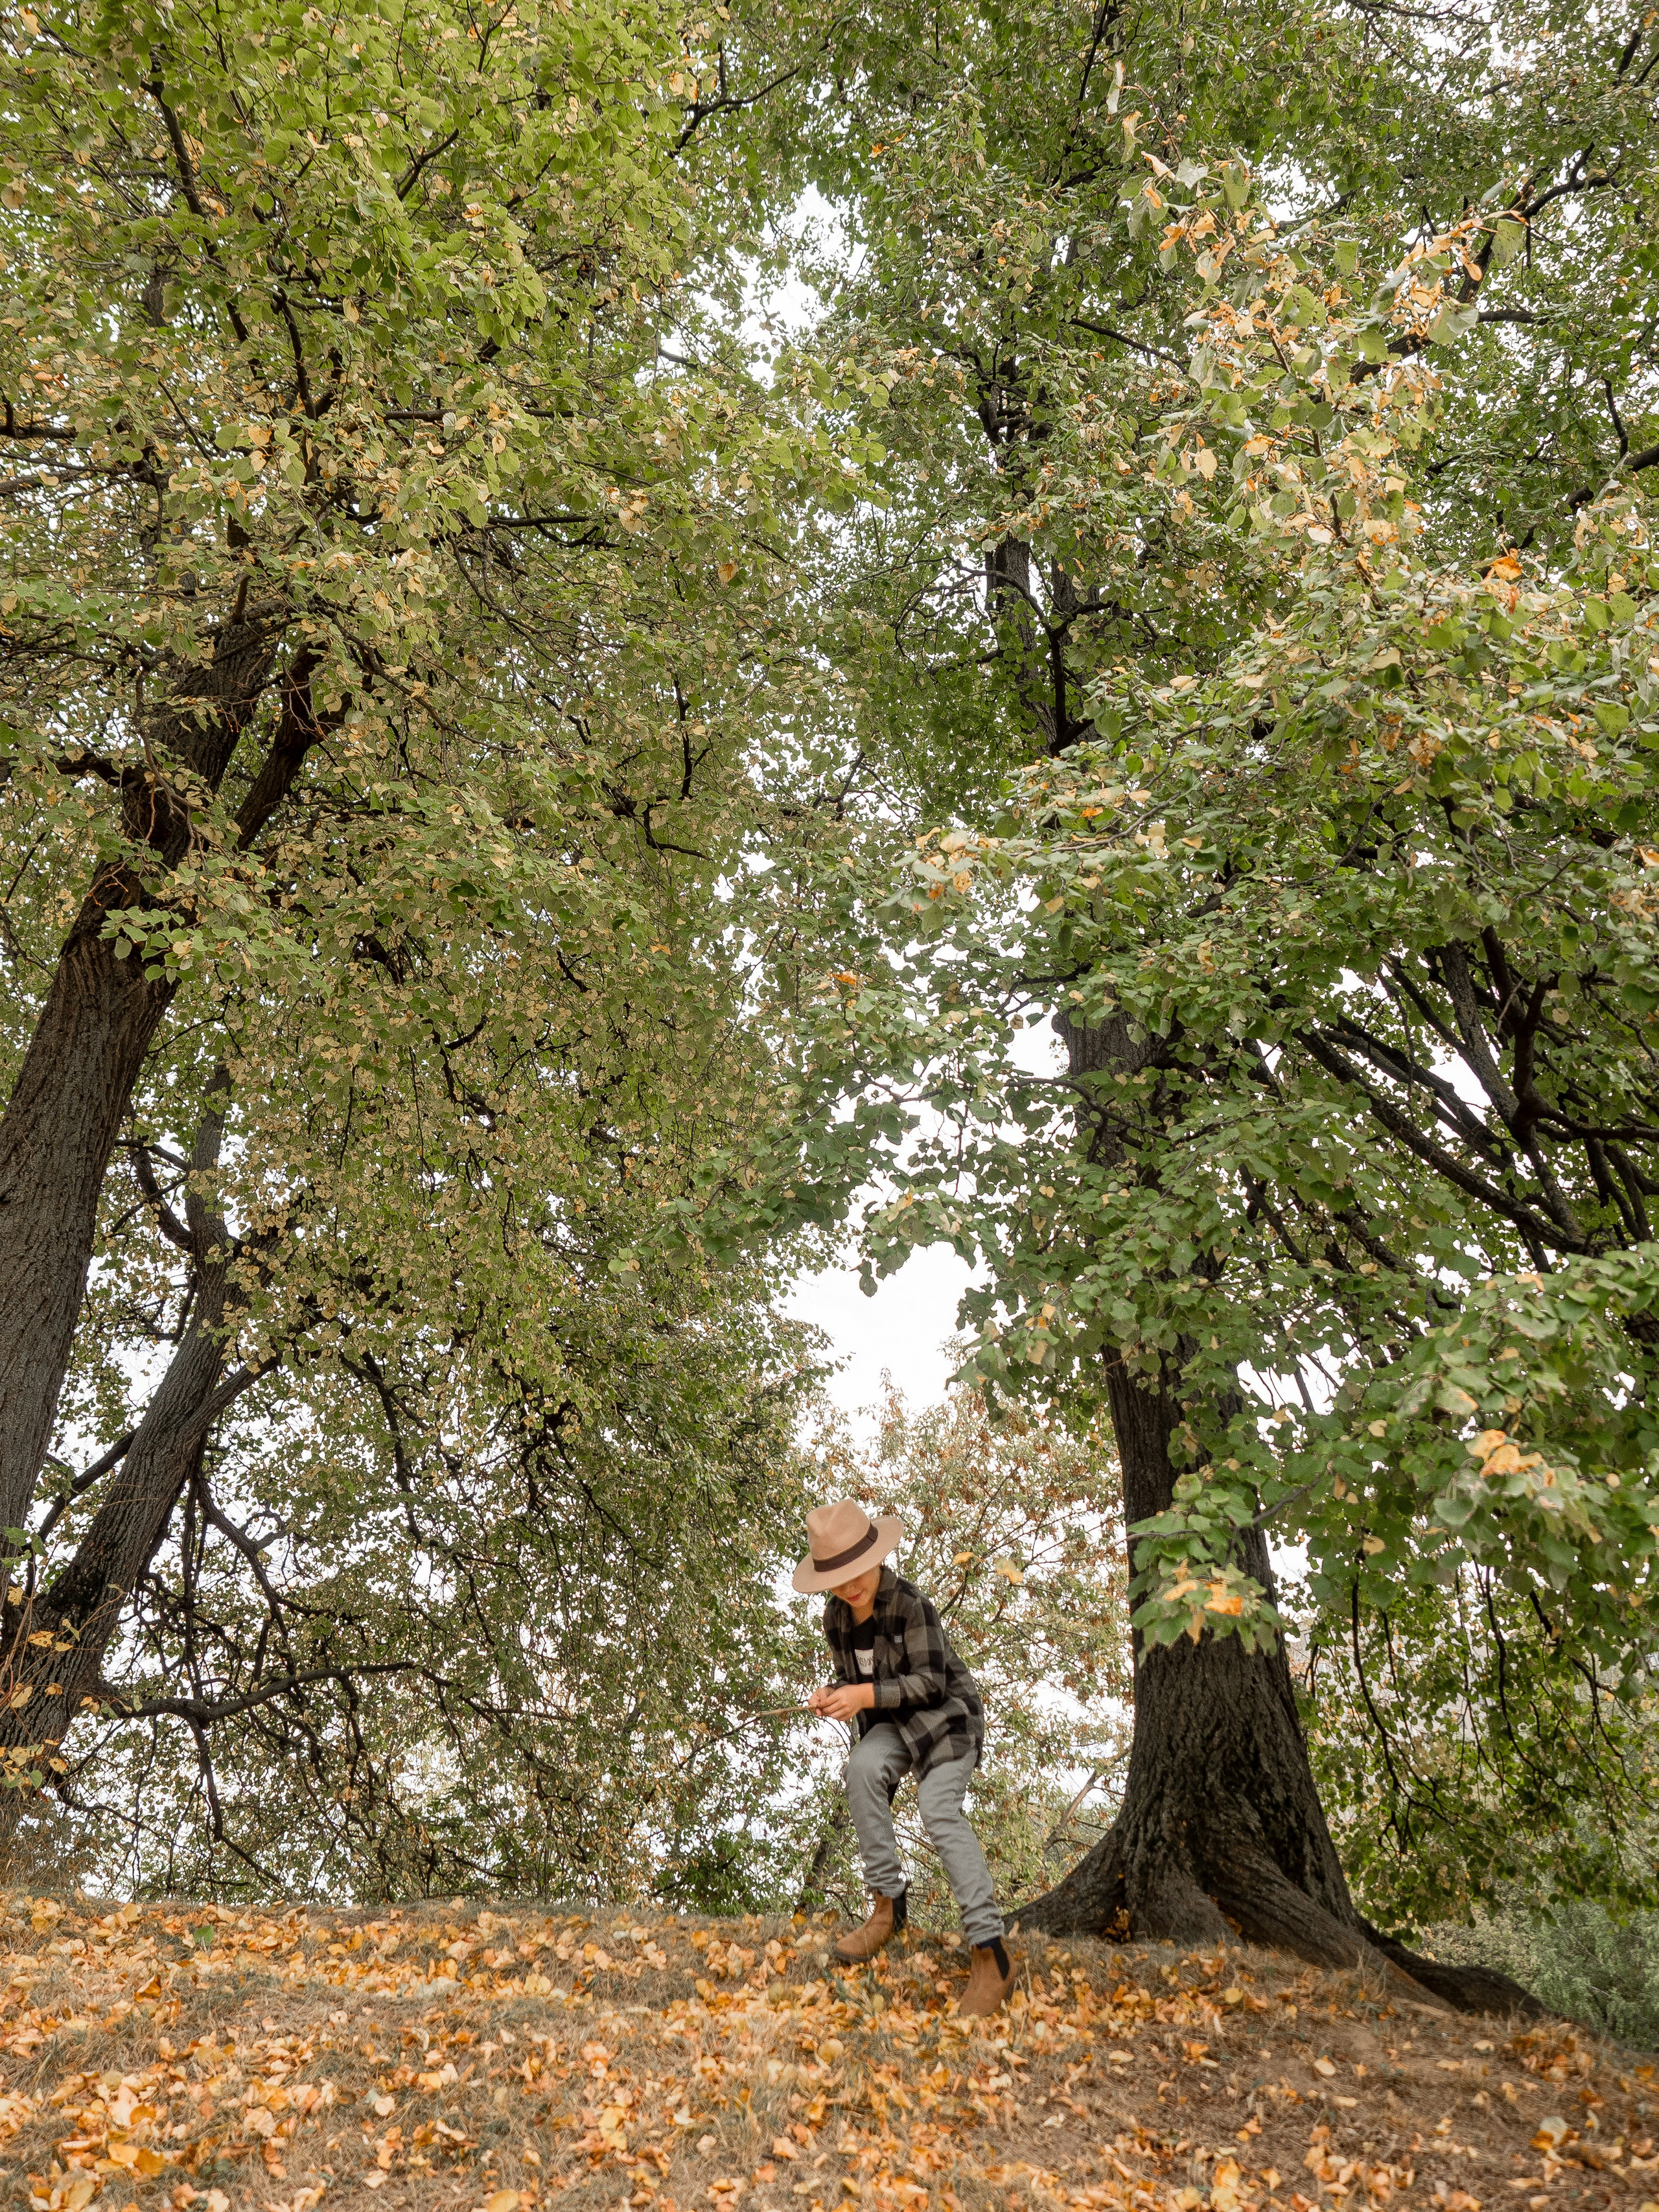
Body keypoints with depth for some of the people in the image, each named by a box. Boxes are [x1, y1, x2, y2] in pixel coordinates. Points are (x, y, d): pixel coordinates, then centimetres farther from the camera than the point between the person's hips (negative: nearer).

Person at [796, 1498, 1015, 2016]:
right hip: (893, 1724, 5)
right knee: (863, 1768, -27)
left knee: (939, 1809, -25)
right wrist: (832, 1696, -11)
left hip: (944, 1717, -5)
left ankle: (991, 1952, -21)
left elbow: (931, 1681, -21)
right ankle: (887, 1906, -15)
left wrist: (866, 1696, -31)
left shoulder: (911, 1605, -22)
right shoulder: (836, 1619, -2)